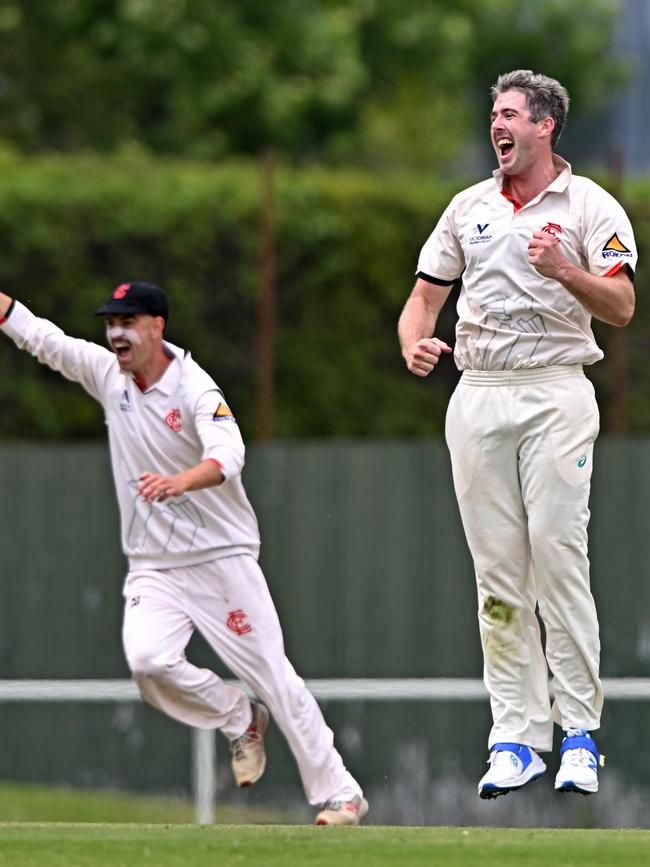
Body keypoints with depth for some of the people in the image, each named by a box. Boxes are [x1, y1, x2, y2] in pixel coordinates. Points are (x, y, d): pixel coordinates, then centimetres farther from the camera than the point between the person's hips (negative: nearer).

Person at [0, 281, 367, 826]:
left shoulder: (196, 389, -16)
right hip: (154, 570, 5)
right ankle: (237, 719, 6)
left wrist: (180, 481, -52)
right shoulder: (108, 372, 3)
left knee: (274, 678, -3)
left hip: (222, 560, -5)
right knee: (148, 661, -22)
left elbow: (228, 456, -33)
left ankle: (340, 794, 7)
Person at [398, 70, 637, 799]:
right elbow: (426, 294, 18)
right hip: (477, 396, 4)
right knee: (496, 567, 2)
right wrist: (414, 345, -4)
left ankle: (580, 731, -8)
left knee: (558, 554, -11)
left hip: (555, 392, -4)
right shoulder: (469, 206, 16)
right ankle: (516, 738, 3)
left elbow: (622, 307, -8)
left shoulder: (590, 207, 1)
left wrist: (564, 271, -25)